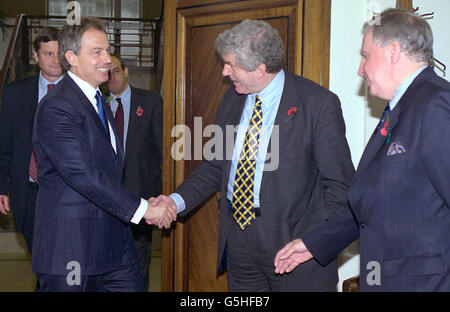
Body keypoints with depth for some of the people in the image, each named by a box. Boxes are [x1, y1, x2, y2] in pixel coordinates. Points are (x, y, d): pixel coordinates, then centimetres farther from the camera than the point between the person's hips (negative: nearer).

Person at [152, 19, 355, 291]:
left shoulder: (319, 103, -11)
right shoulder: (232, 100, 8)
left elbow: (341, 184, -10)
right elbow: (216, 166, 14)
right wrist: (178, 200, -2)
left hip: (290, 238, -5)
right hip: (237, 236, 6)